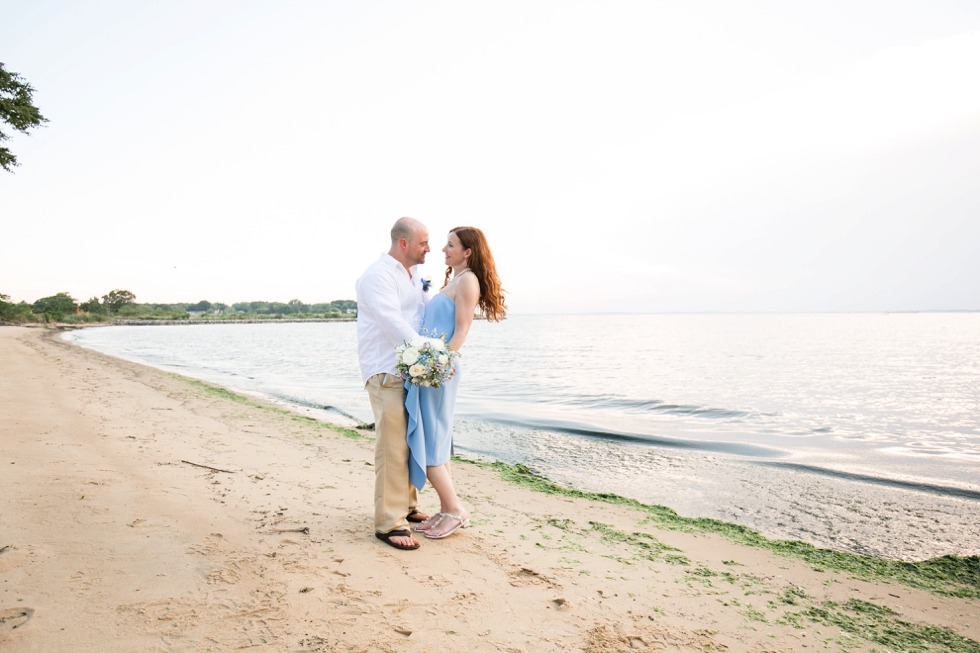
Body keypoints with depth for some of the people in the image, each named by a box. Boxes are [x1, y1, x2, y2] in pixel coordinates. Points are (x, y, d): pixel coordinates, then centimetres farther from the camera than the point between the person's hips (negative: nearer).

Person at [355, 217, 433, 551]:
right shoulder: (378, 275, -10)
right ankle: (389, 524, -2)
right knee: (392, 447, -9)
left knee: (410, 443, 14)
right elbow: (393, 323, -23)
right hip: (386, 373, -9)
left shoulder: (414, 277, 19)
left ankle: (406, 507, 26)